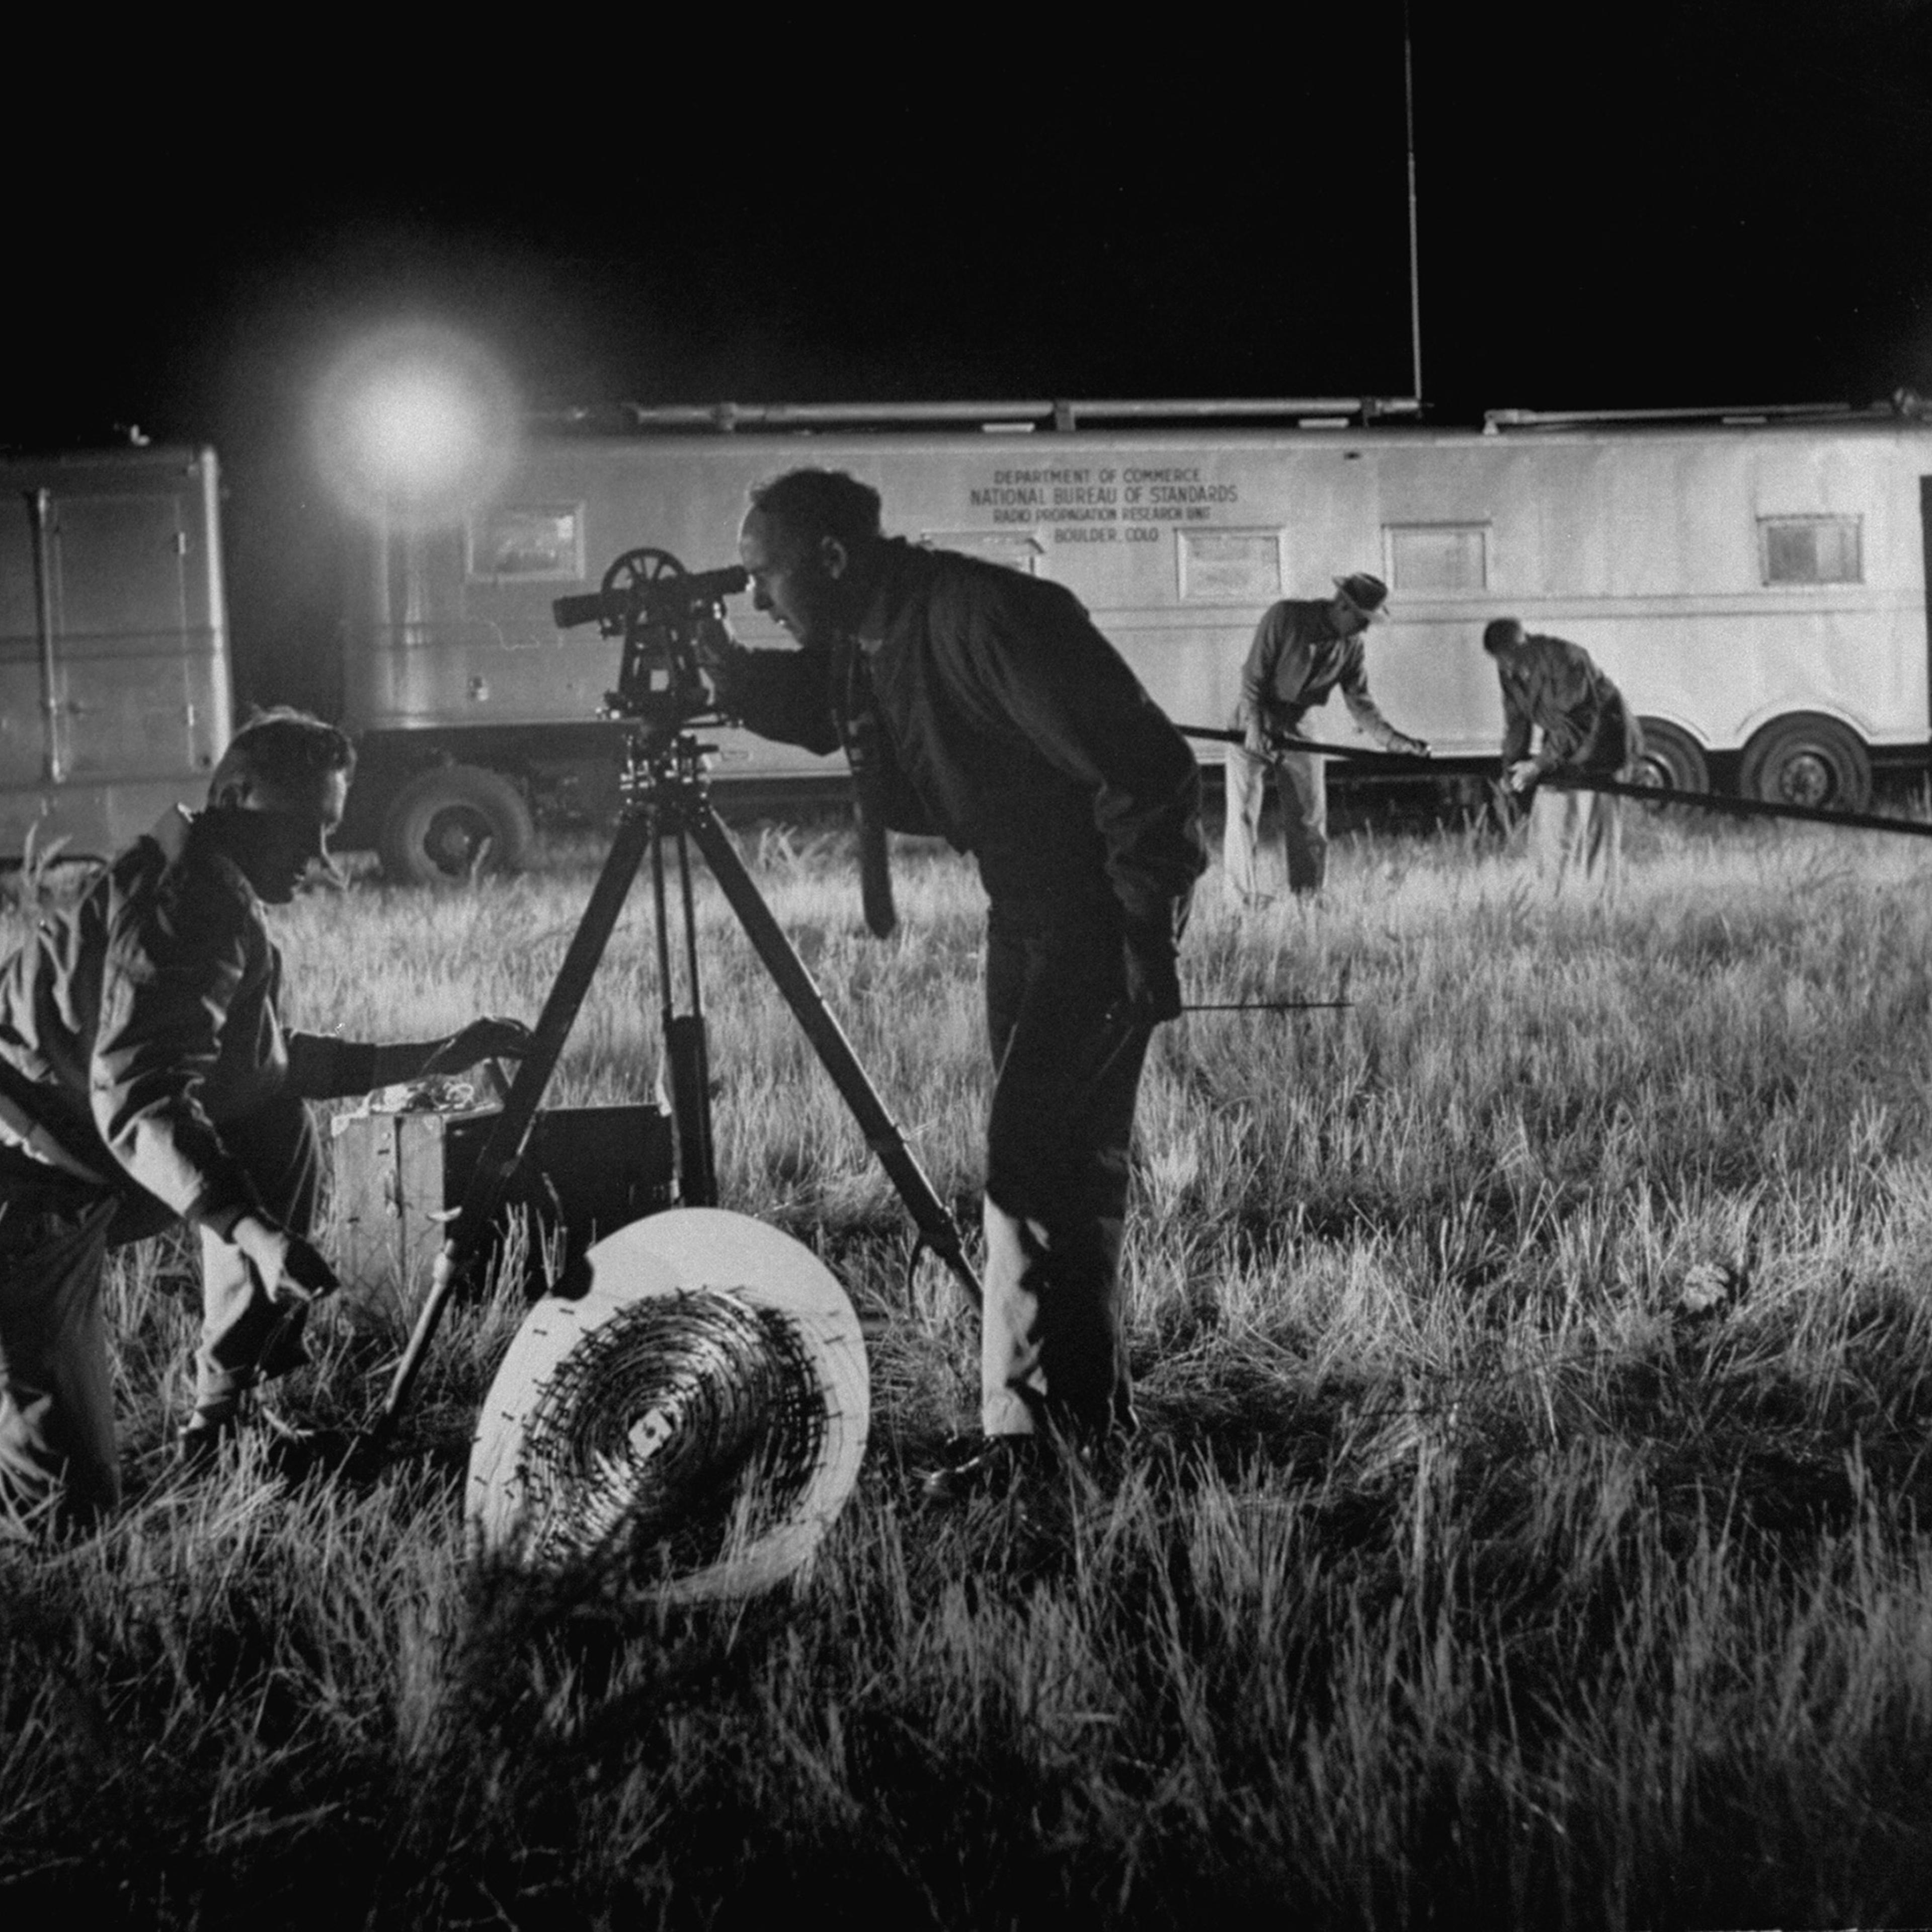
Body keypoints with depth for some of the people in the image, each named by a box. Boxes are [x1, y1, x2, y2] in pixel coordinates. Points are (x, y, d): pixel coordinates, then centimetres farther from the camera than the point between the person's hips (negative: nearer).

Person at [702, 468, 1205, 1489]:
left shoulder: (983, 617, -26)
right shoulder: (858, 645, 1)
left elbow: (1147, 767, -26)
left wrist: (1146, 922, -22)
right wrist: (724, 672, 0)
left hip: (1103, 899, -9)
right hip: (1025, 906, 9)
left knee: (1027, 1155, -13)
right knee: (1070, 1153, 13)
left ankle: (1028, 1425, -9)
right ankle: (1092, 1412, 22)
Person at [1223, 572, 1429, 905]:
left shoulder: (1351, 646, -3)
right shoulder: (1284, 617, -17)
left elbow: (1359, 700, -3)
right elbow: (1253, 674, -15)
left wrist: (1391, 737, -17)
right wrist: (1254, 727, -22)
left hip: (1301, 732, 5)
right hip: (1254, 729, -5)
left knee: (1311, 818, 3)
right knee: (1244, 814, -8)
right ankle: (1248, 902, -4)